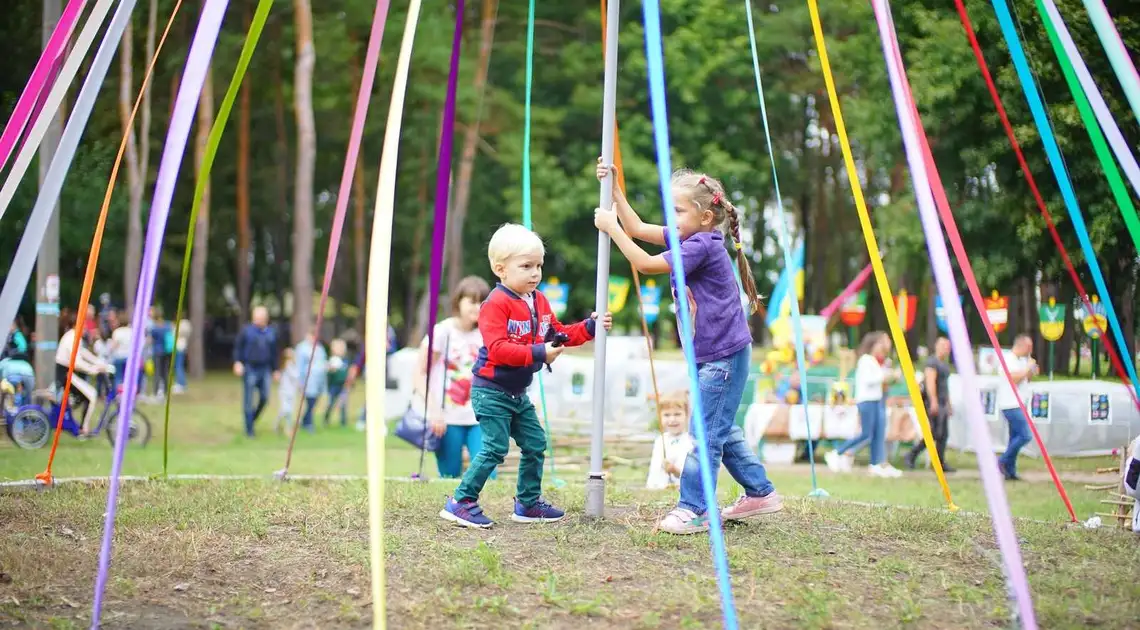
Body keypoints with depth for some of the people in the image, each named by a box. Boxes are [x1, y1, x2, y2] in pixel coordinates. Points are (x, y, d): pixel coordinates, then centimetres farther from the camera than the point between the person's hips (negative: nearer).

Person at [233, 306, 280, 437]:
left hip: (264, 370, 4)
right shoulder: (246, 331, -2)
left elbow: (274, 352, 16)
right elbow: (237, 347, 1)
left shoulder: (271, 333, 8)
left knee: (264, 398, 1)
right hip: (249, 369, -4)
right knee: (248, 400, -1)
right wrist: (237, 362, -13)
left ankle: (253, 418, 27)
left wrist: (275, 370, 16)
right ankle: (249, 430, 5)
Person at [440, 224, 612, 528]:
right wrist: (538, 354, -31)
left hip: (517, 393, 9)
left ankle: (528, 503, 25)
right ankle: (461, 503, -3)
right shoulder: (496, 303, -19)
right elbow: (497, 349, -28)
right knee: (495, 448, -12)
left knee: (535, 444, 12)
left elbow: (558, 334, 18)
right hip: (491, 391, -9)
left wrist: (589, 327, 5)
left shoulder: (539, 301, 10)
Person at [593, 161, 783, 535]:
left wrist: (610, 227, -14)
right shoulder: (688, 238, 9)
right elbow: (637, 229, 14)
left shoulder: (702, 245, -18)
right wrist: (614, 188, 7)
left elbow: (646, 265, -20)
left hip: (725, 354, -10)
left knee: (706, 432, -7)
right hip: (712, 354, 10)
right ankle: (760, 493, 27)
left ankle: (693, 510, -3)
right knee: (721, 429, 17)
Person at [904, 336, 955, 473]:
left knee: (943, 434, 5)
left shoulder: (944, 365, 21)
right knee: (935, 433, -12)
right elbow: (930, 382, -19)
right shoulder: (932, 363, -9)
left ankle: (941, 463, 7)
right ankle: (911, 456, -5)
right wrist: (934, 401, -27)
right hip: (933, 403, -10)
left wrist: (948, 404, 25)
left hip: (942, 404, 10)